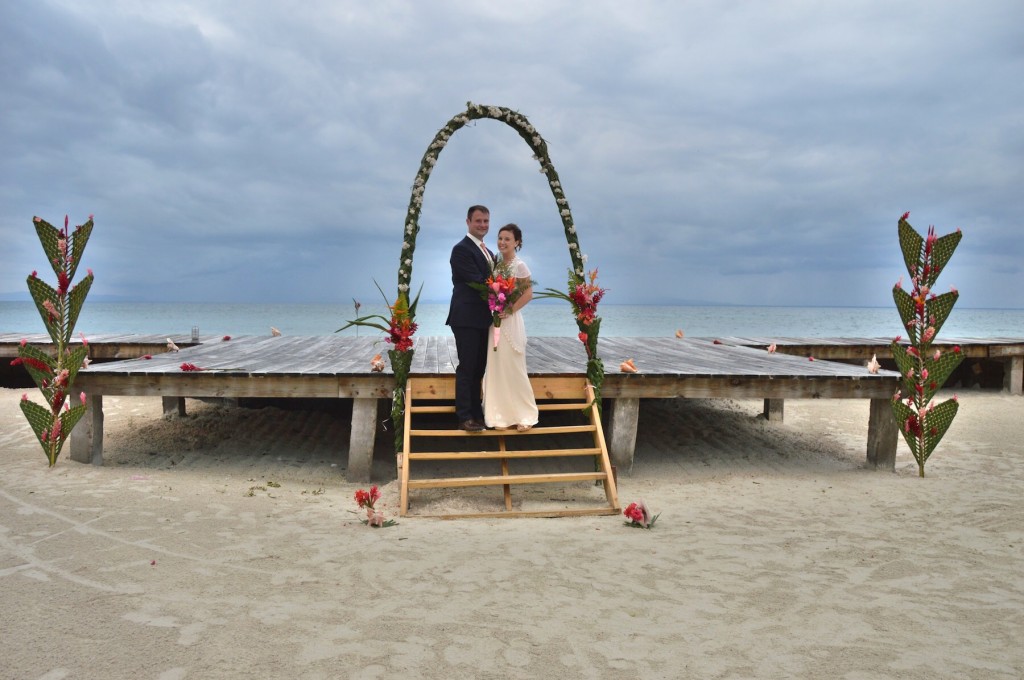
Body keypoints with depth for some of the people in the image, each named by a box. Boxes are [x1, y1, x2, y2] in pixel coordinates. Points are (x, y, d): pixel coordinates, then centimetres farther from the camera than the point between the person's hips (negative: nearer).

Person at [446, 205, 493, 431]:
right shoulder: (462, 249, -11)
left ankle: (476, 413, 21)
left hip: (483, 319, 9)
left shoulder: (488, 253, 19)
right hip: (467, 318, -9)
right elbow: (477, 281, -19)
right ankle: (465, 417, 1)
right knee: (467, 368, -4)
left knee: (479, 368, 13)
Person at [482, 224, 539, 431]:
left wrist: (509, 310, -17)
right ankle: (504, 415, 13)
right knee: (497, 369, 6)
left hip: (510, 322, -7)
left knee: (513, 368, -1)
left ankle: (524, 415, 10)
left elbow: (528, 294, -15)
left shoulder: (519, 265, -9)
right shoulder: (497, 264, 11)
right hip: (496, 322, 7)